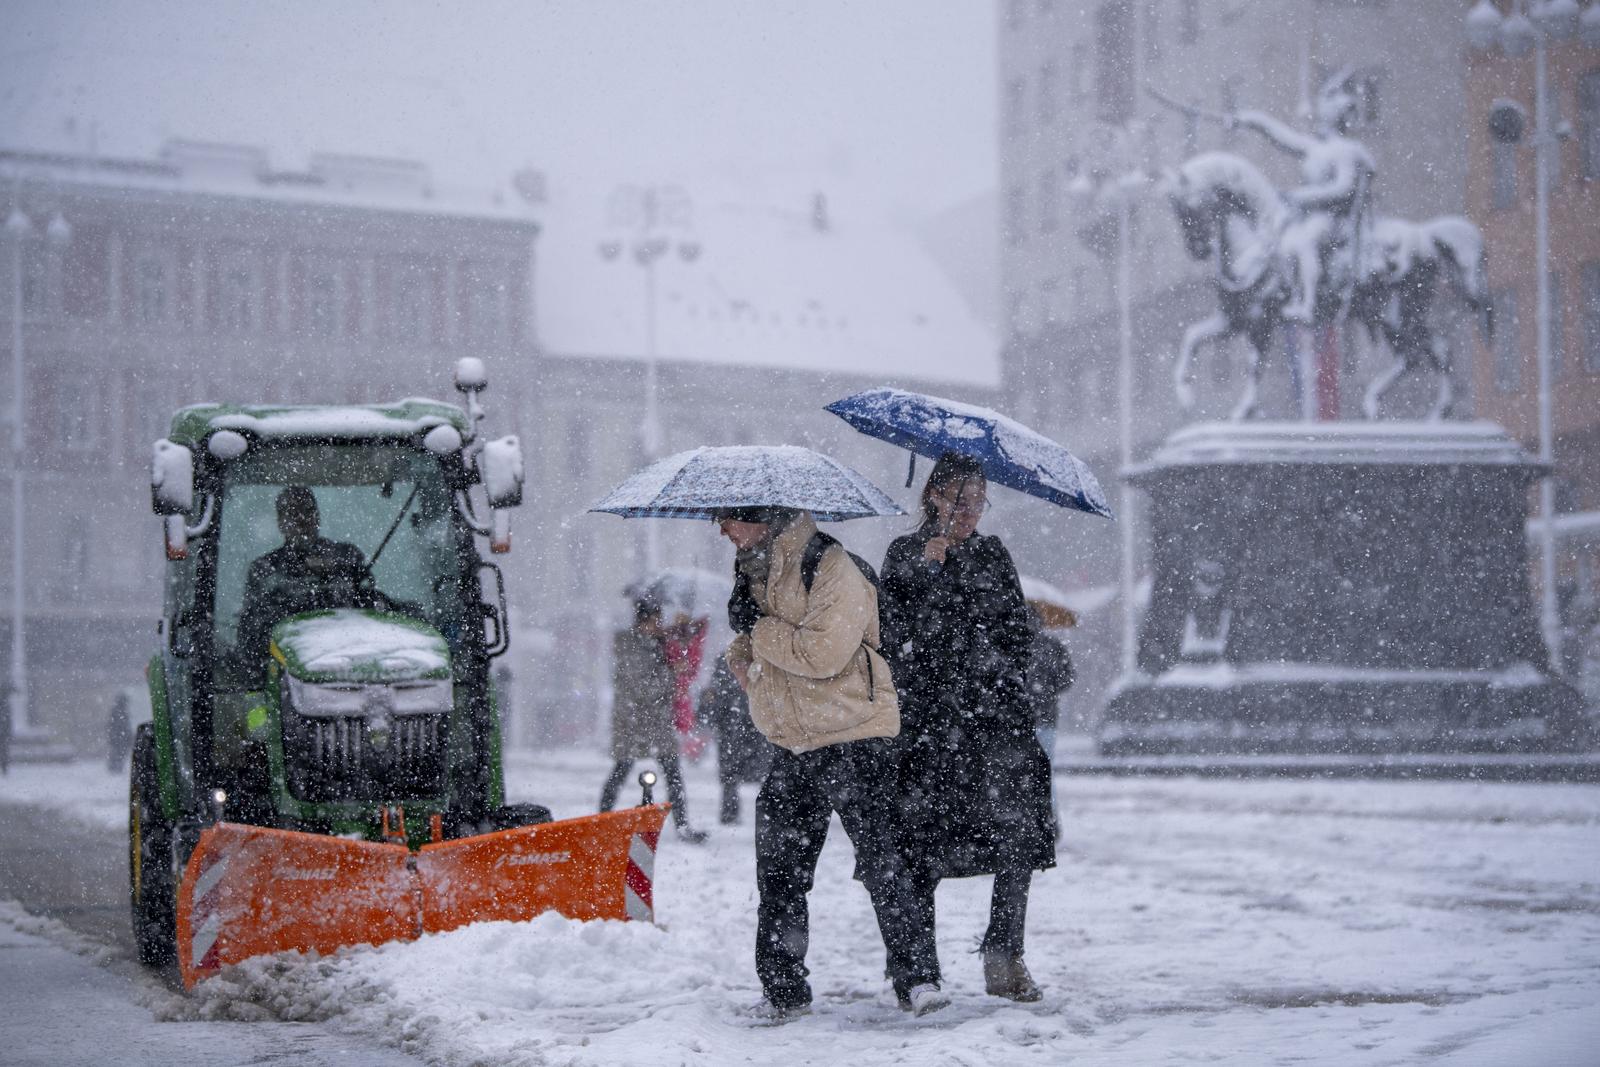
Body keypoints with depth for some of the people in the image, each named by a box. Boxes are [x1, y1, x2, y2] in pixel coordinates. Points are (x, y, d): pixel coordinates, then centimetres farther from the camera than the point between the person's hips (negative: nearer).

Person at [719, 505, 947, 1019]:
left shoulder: (831, 568, -16)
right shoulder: (753, 570, 11)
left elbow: (824, 652, -27)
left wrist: (759, 629, -16)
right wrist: (742, 652, 2)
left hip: (851, 740, -8)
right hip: (790, 745, 8)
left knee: (880, 863, -7)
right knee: (779, 872, 9)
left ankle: (917, 977, -1)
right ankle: (783, 990, 17)